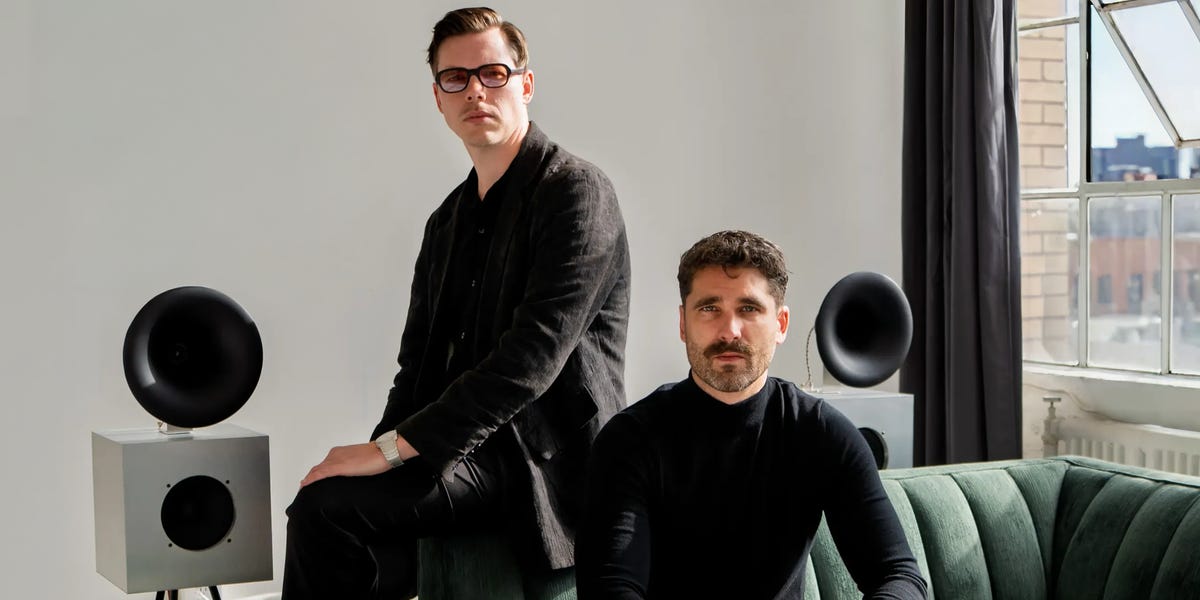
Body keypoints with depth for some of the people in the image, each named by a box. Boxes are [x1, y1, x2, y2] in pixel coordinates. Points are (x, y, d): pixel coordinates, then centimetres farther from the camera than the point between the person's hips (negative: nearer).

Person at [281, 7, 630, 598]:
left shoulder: (577, 192, -9)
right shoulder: (448, 221, 17)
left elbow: (534, 355, -20)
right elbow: (419, 366, 16)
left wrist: (394, 448, -21)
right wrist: (381, 450, -5)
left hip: (542, 462, -7)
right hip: (471, 450, 7)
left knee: (326, 506, -20)